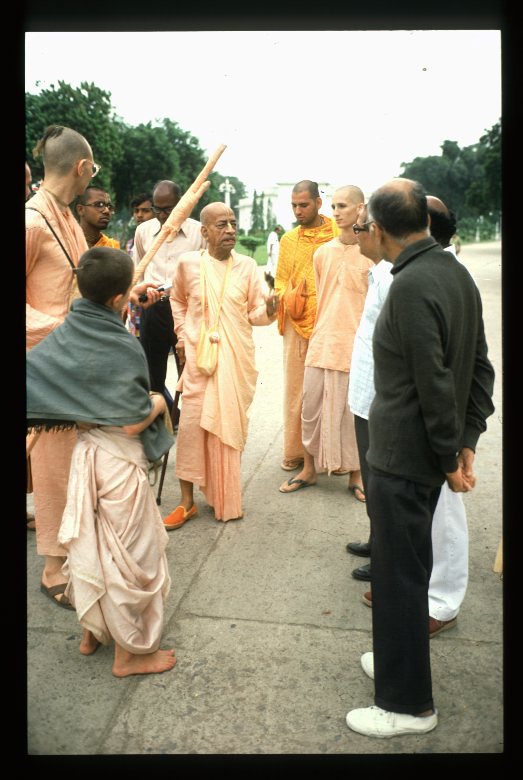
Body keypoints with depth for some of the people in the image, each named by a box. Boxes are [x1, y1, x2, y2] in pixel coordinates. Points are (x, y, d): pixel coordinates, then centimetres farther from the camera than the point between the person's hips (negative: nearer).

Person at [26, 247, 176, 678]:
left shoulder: (66, 332, -2)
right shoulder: (123, 346, -22)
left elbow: (35, 375, -1)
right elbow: (134, 423, -21)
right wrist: (159, 402, -4)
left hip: (86, 452, 7)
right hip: (120, 459, -7)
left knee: (90, 542, 20)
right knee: (128, 551, 8)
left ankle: (94, 629, 38)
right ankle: (131, 650, 23)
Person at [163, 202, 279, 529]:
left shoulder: (247, 265, 0)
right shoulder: (188, 262, -1)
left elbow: (255, 313, 1)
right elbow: (177, 300, 17)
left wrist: (268, 310, -21)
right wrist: (182, 335, 10)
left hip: (237, 359, 1)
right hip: (198, 357, -1)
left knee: (232, 426, 9)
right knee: (191, 426, -2)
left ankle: (228, 498, 26)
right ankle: (187, 502, 11)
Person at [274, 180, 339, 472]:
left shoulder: (340, 233, 2)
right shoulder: (289, 239, 12)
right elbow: (281, 281, 14)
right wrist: (287, 300, -7)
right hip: (297, 324, 2)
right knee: (296, 389, 4)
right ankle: (295, 451, 14)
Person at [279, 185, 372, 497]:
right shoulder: (322, 253, 9)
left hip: (357, 343, -4)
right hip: (322, 342, 4)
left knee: (356, 410, 5)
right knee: (311, 407, 8)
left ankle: (356, 473, 22)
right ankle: (309, 468, 25)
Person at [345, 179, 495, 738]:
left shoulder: (411, 286, -22)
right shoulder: (456, 272, 6)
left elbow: (435, 383, -23)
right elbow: (480, 365, 9)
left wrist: (449, 455, -11)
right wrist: (467, 440, 10)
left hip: (402, 458, -9)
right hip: (428, 454, 9)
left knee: (398, 576, 5)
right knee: (406, 567, 23)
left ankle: (407, 704, 22)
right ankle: (397, 658, 43)